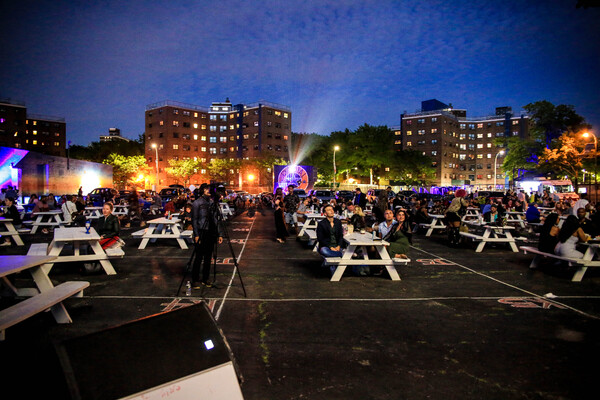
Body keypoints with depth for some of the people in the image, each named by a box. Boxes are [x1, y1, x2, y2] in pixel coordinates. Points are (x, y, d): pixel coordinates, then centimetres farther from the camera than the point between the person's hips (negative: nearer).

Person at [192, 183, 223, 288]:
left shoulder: (212, 202, 12)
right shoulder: (197, 203, -3)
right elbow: (194, 220, -6)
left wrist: (219, 234, 10)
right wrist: (196, 234, -14)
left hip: (211, 233, 5)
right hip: (201, 233, -5)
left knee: (208, 257, 9)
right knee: (199, 257, -3)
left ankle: (205, 279, 18)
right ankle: (195, 280, 8)